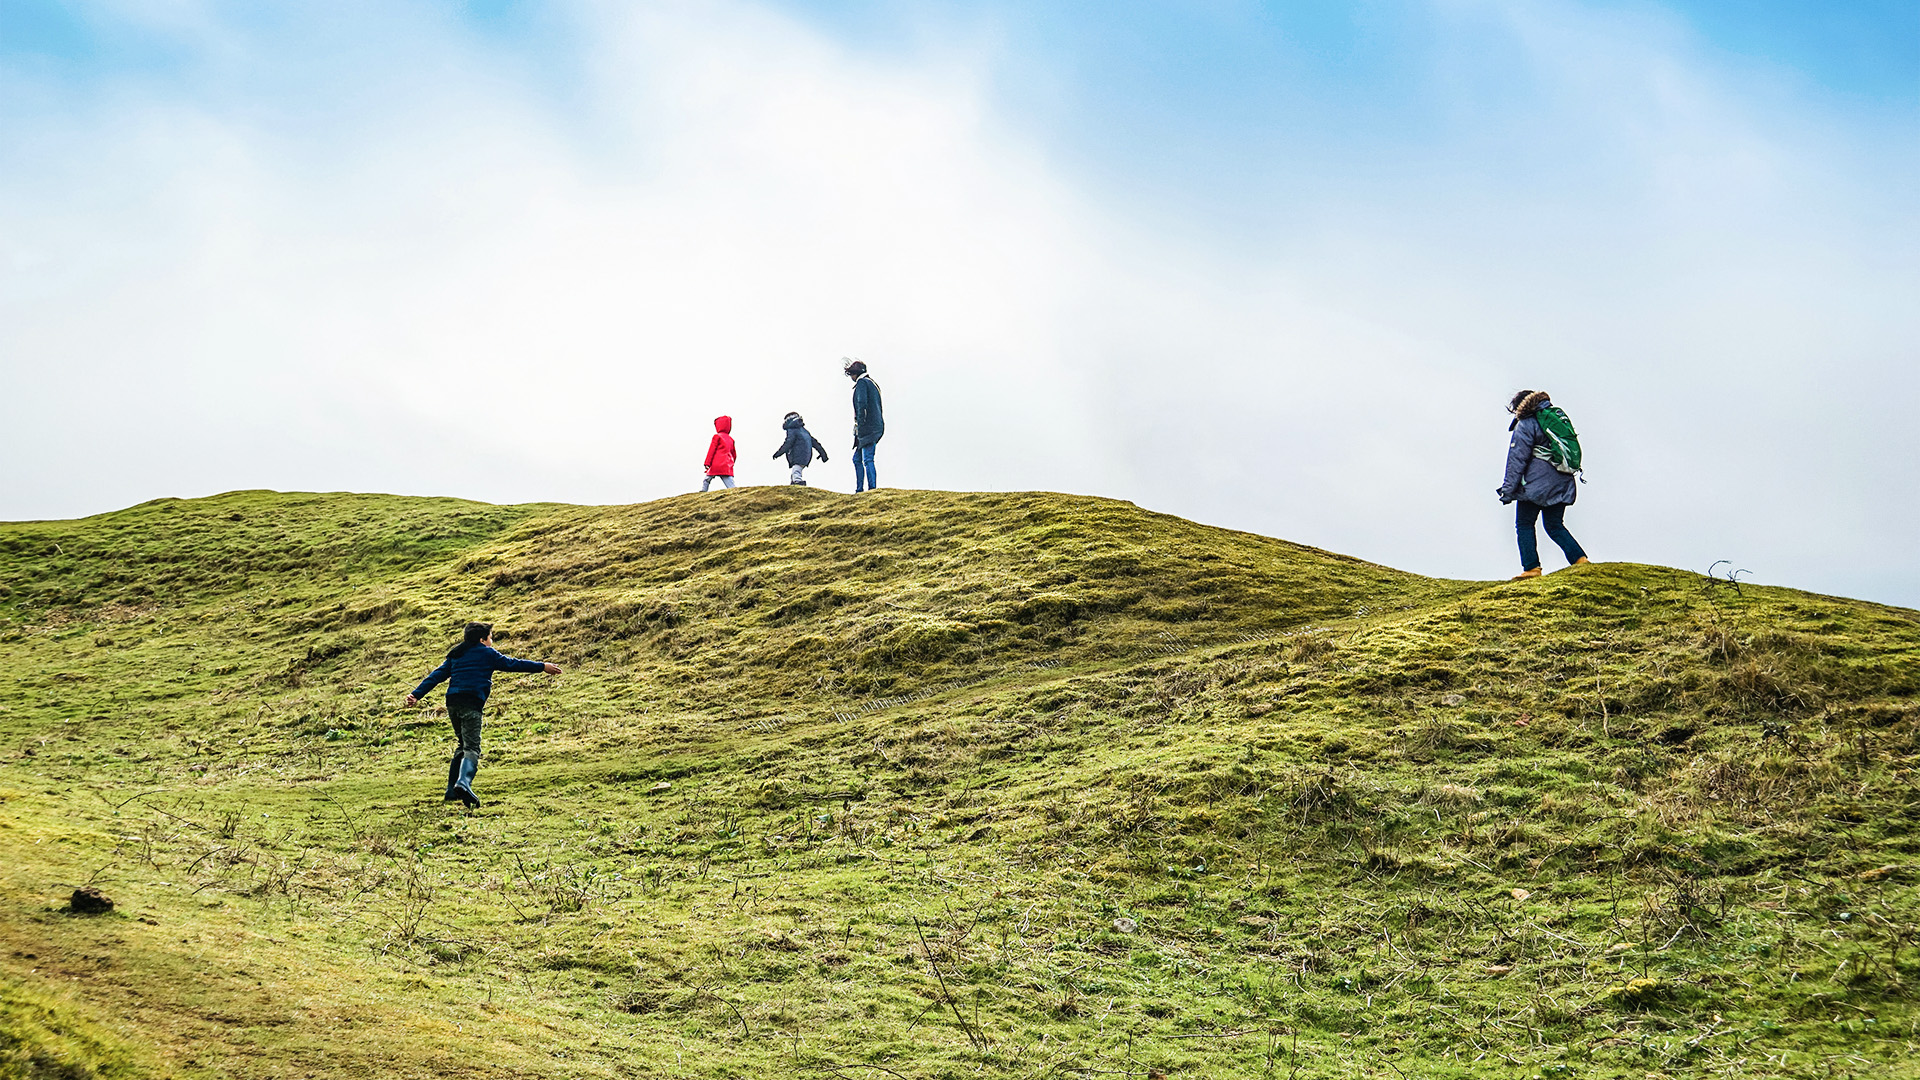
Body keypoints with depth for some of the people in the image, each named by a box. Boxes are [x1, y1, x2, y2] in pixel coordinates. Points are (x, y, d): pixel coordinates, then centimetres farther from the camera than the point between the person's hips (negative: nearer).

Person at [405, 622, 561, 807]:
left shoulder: (455, 655, 24)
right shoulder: (487, 653, 8)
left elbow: (437, 675, 18)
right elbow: (511, 664, 10)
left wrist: (417, 694, 15)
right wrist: (542, 666, 16)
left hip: (452, 702, 6)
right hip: (471, 703, -6)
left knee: (463, 745, 21)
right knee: (472, 748, -12)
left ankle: (452, 789, 17)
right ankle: (463, 782, -38)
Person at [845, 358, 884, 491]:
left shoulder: (862, 382, -5)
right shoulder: (873, 383, 24)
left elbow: (862, 404, -20)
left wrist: (860, 424, -18)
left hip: (868, 427, -10)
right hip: (877, 427, 10)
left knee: (868, 459, -14)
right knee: (857, 459, 13)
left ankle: (872, 489, -20)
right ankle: (859, 490, 11)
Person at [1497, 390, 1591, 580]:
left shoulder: (1526, 425, -6)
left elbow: (1517, 460, -10)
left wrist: (1508, 490, -8)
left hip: (1536, 484, -7)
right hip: (1562, 484, 7)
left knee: (1524, 525, 2)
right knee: (1555, 526, 13)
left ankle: (1532, 568, -6)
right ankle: (1580, 559, -2)